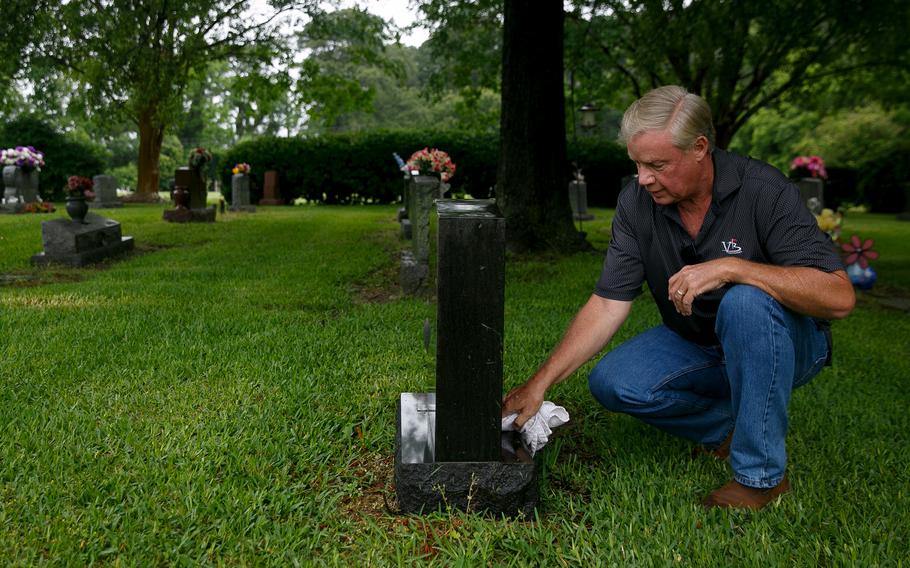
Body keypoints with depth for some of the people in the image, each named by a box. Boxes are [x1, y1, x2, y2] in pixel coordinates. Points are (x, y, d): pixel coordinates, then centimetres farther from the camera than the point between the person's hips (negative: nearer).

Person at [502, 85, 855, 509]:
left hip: (786, 343, -4)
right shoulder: (637, 202, -11)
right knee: (611, 381, -19)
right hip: (697, 346, 4)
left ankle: (762, 473, -21)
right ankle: (729, 427, 2)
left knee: (744, 301, -36)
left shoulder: (763, 191, -23)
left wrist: (730, 268, -40)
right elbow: (607, 305, -12)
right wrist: (540, 383, -20)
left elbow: (839, 297, -31)